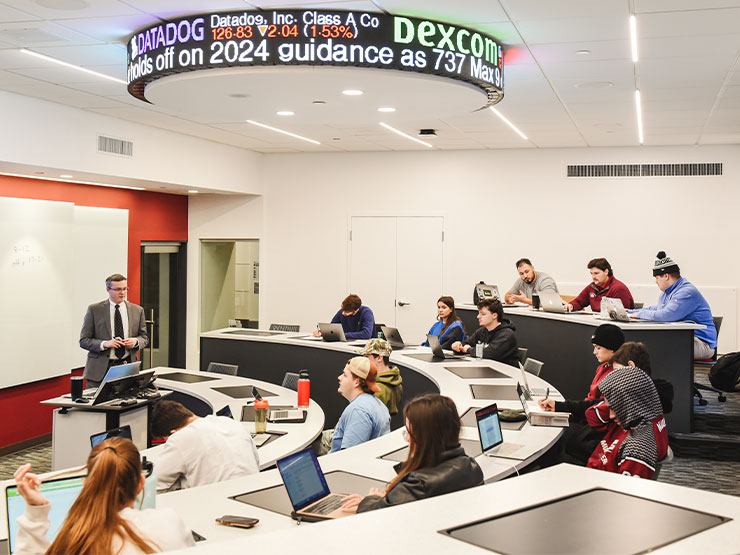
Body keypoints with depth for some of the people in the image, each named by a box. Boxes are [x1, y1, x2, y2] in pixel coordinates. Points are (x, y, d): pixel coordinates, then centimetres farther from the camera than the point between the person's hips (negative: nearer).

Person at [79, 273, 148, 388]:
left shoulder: (137, 310, 11)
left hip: (127, 369, 2)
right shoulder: (94, 309, 2)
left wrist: (136, 341, -6)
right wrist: (105, 344, -16)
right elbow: (83, 340, 1)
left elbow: (144, 337, 17)